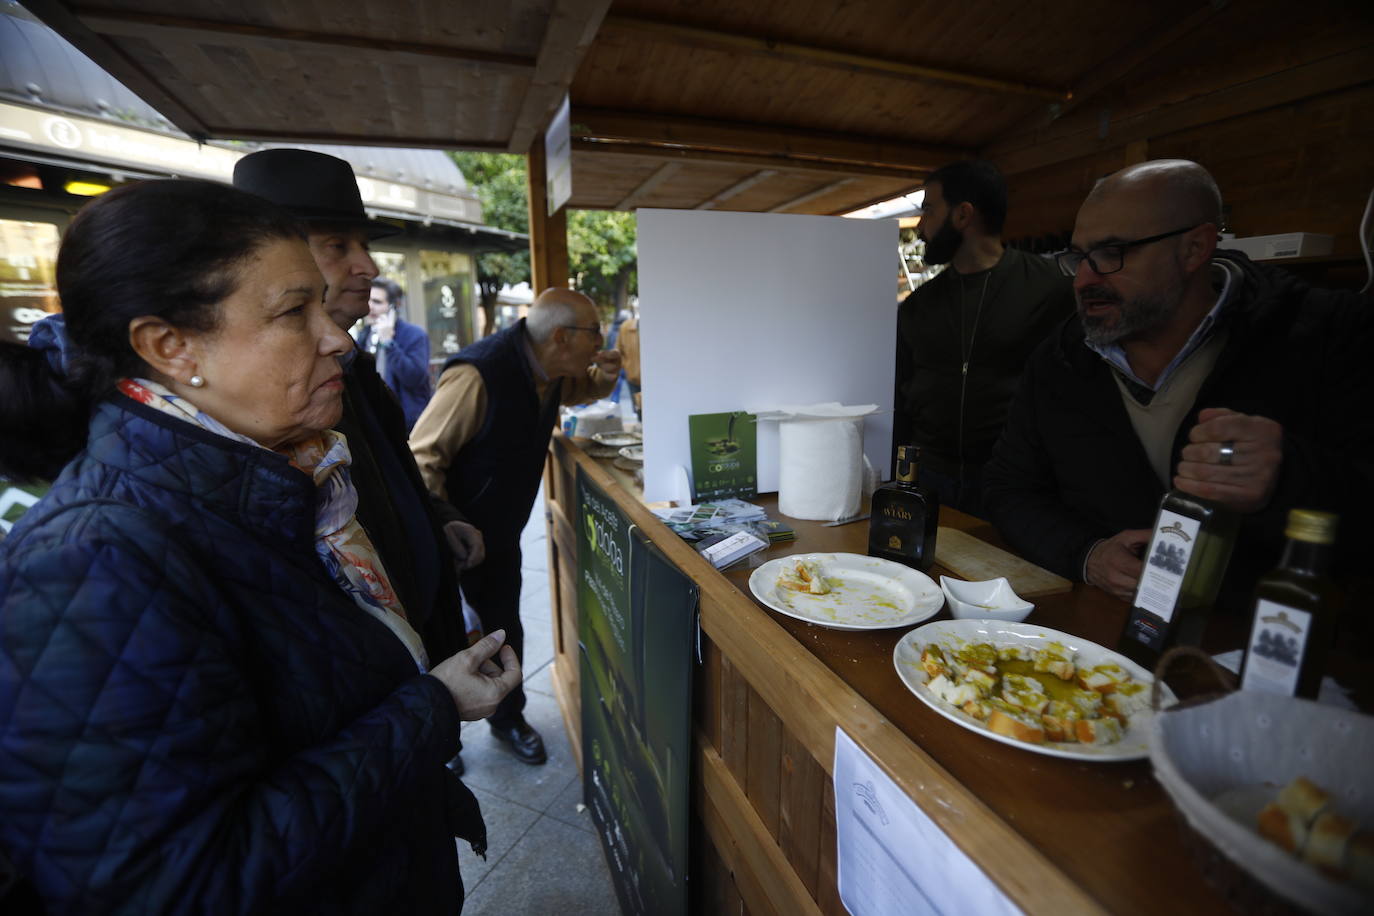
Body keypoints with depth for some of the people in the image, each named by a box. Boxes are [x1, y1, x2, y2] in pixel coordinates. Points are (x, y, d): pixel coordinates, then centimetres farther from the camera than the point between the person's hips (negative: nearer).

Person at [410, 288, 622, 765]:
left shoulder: (550, 371, -3)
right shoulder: (478, 375, -29)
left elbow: (582, 389, 20)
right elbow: (423, 456, -26)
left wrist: (605, 375, -4)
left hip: (502, 535, 7)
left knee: (505, 627, 19)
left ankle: (508, 718, 41)